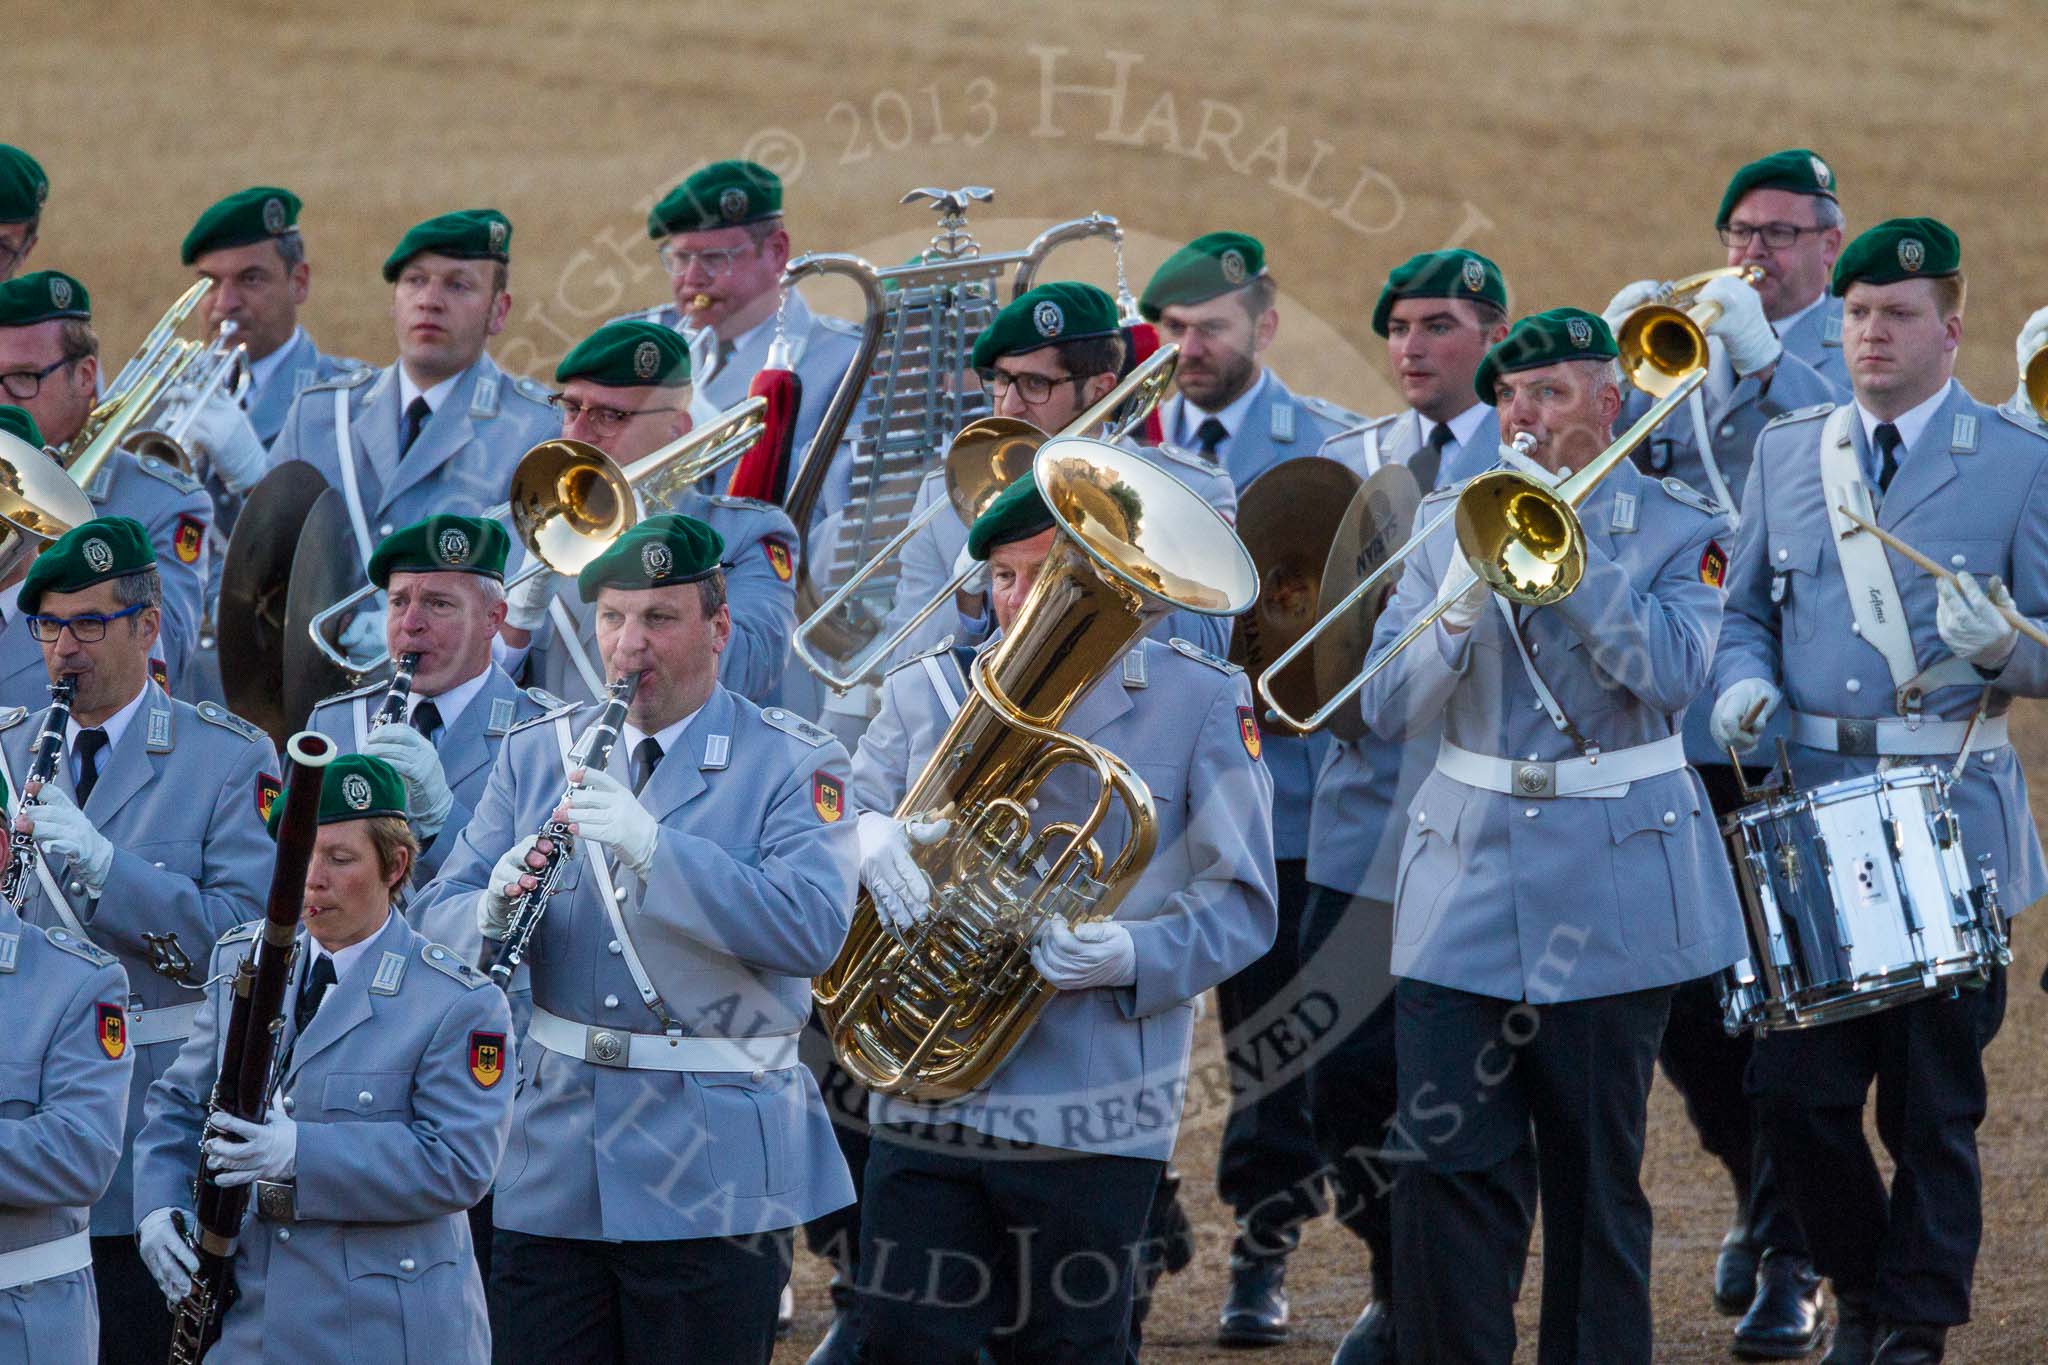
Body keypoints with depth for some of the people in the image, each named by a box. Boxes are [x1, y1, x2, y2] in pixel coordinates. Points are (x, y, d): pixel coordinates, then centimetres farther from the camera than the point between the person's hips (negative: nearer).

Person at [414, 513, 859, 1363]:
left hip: (712, 1167, -3)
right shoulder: (536, 756, 12)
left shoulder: (793, 766, -2)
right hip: (551, 1162, 4)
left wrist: (652, 847, -27)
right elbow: (439, 917, 7)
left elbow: (814, 930, -18)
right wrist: (494, 911, -18)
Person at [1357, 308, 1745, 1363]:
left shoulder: (1680, 529, 1)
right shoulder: (1448, 520, 9)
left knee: (1597, 1184, 4)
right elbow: (1387, 709, 3)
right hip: (1466, 874, 2)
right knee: (1443, 1169, -7)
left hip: (1610, 881, -2)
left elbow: (1668, 674, -17)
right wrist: (1459, 603, -15)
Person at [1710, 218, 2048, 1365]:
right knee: (1795, 1087, -1)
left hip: (1952, 821, -3)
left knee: (1936, 1101, 2)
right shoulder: (1787, 451, 12)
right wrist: (1746, 682, -4)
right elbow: (1746, 608, 17)